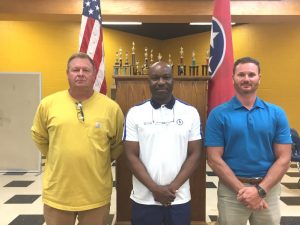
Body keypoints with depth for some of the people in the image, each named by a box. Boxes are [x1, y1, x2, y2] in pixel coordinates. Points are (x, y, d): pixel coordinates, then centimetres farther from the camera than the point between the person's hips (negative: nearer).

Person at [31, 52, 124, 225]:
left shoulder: (111, 107, -5)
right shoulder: (48, 104, -3)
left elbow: (118, 144, 7)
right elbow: (39, 138, 11)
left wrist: (101, 162, 7)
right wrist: (57, 158, 10)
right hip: (57, 193, 1)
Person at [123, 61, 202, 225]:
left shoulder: (190, 113, 0)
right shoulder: (135, 113, -2)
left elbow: (194, 154, -1)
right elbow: (131, 156, -4)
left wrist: (173, 187, -9)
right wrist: (155, 188, -11)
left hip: (180, 199, 1)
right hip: (144, 199, 0)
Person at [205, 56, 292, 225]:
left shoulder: (276, 114, 0)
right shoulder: (219, 114, -5)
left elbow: (284, 158, -2)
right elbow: (214, 159, -8)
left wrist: (260, 190, -12)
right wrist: (242, 189, -14)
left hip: (269, 189, 2)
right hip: (231, 189, -2)